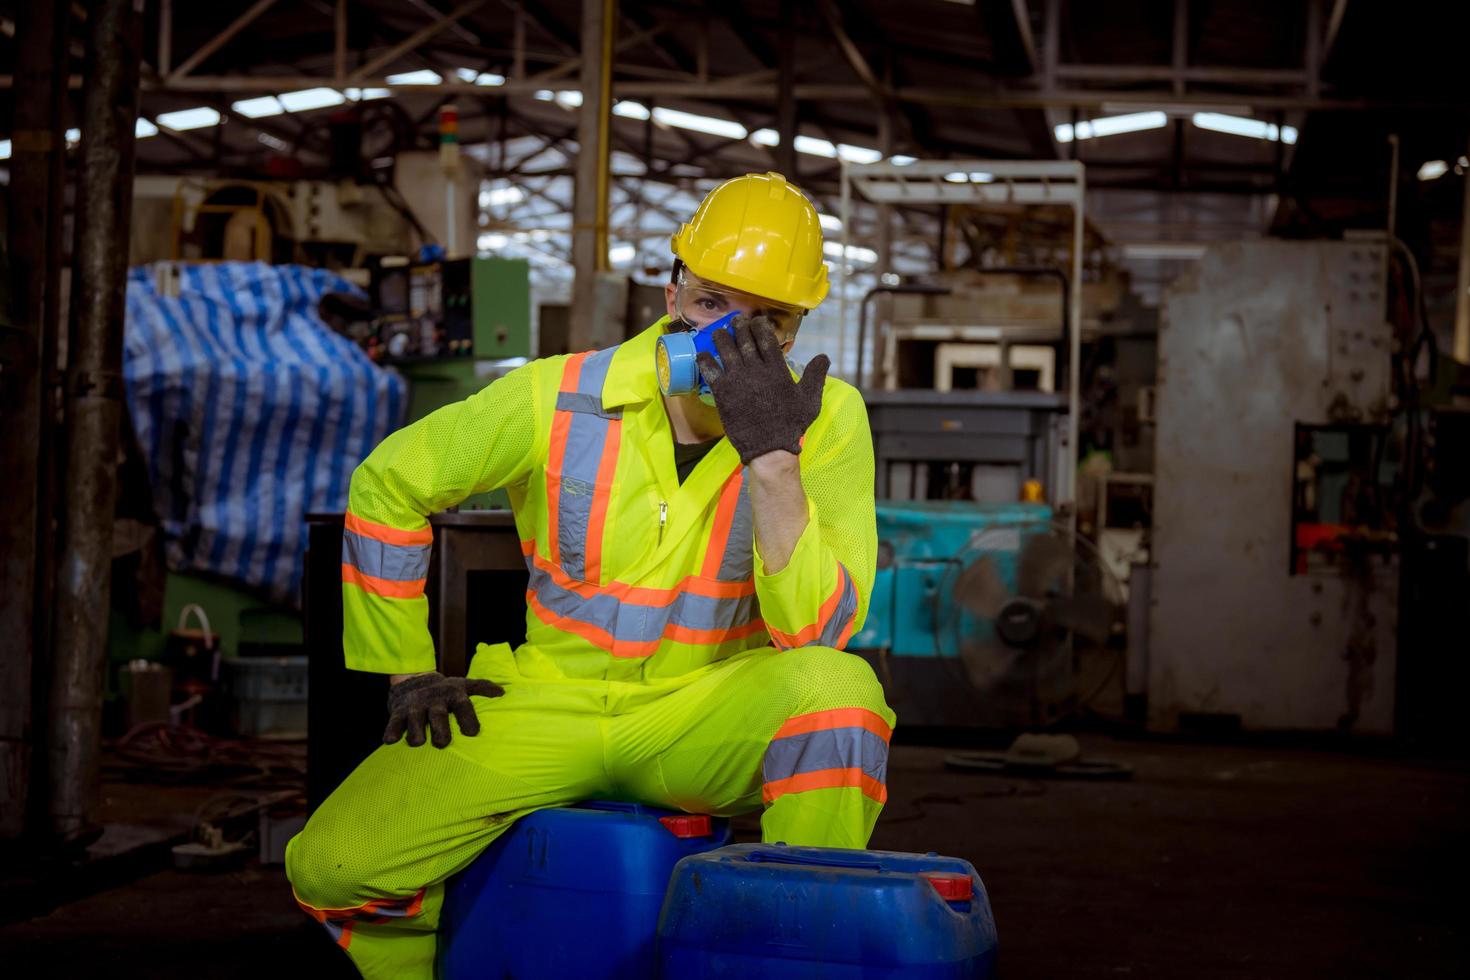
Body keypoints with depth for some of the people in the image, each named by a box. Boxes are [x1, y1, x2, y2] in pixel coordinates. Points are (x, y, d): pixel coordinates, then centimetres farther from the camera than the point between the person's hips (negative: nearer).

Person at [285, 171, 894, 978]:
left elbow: (817, 634, -20)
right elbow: (388, 485, 6)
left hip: (708, 724, -1)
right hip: (551, 709, 1)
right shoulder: (559, 400, -10)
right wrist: (407, 673, 5)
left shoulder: (826, 419, -10)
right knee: (331, 867, -17)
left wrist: (772, 457, -30)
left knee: (839, 690, -35)